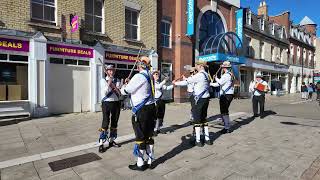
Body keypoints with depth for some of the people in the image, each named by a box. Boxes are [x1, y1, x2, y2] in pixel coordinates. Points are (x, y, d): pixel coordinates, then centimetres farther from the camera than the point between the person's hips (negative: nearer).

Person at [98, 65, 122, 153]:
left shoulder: (117, 81, 9)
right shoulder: (103, 80, 2)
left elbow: (119, 93, -2)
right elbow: (105, 92, -13)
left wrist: (114, 86, -16)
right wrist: (109, 83, -19)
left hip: (116, 103, 4)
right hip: (106, 103, -4)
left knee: (114, 122, 10)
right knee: (105, 123, -8)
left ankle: (111, 140, 25)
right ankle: (101, 144, -1)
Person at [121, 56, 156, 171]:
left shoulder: (138, 76, -15)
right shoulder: (150, 76, 9)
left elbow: (125, 91, -8)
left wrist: (124, 86, 13)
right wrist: (130, 83, 25)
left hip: (141, 111, -8)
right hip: (151, 108, 8)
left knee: (140, 137, 3)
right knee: (149, 135, 15)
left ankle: (140, 164, 17)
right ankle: (150, 160, 28)